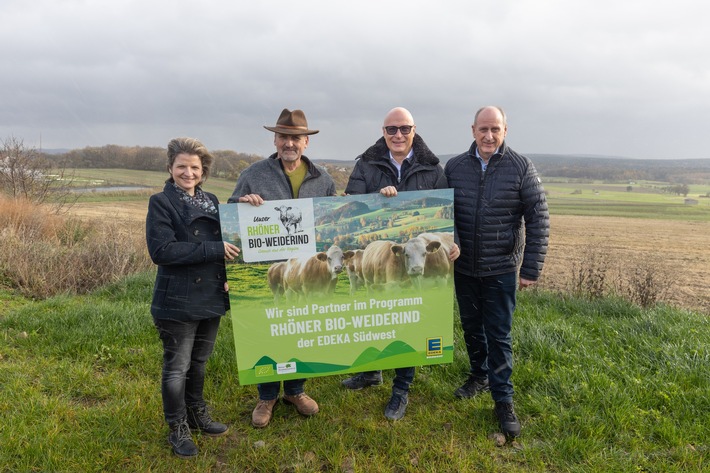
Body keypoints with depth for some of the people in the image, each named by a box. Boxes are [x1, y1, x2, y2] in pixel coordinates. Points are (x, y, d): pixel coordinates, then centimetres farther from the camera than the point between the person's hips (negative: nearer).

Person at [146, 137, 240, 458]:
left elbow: (224, 242, 17)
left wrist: (228, 274, -3)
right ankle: (178, 429, 24)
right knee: (177, 368, 7)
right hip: (177, 301, -5)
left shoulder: (211, 201, 10)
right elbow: (161, 250, -20)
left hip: (211, 297, 6)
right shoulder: (161, 203, -8)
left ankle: (196, 414, 37)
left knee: (199, 362, 19)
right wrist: (214, 250, -22)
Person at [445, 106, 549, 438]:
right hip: (463, 267, 3)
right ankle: (479, 375, 39)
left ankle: (503, 400, 16)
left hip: (501, 269, -3)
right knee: (471, 326, 17)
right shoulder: (454, 167, -1)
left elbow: (538, 219, -6)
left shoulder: (520, 168, -7)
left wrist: (531, 268, -9)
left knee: (498, 335, 1)